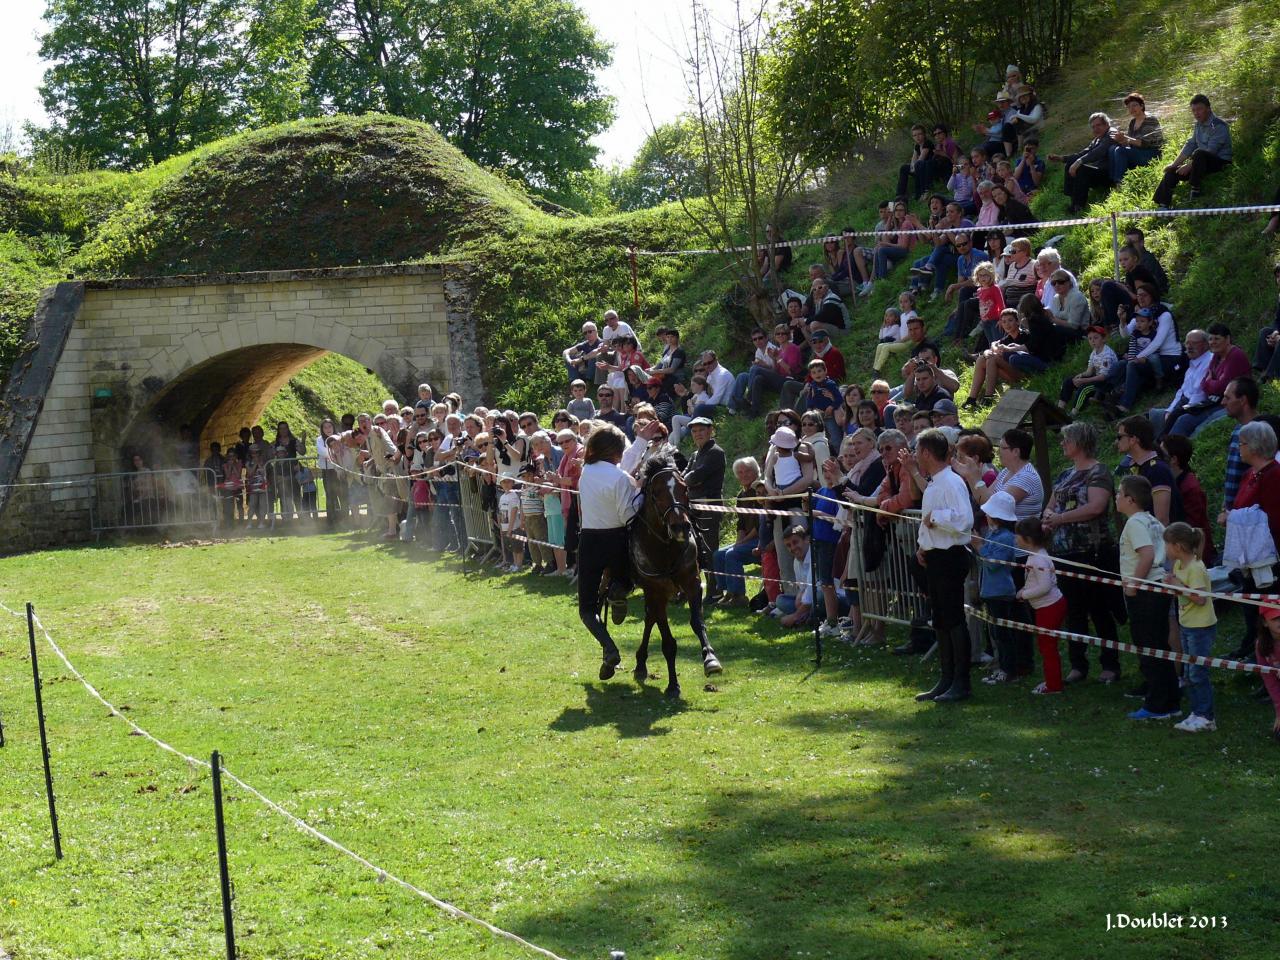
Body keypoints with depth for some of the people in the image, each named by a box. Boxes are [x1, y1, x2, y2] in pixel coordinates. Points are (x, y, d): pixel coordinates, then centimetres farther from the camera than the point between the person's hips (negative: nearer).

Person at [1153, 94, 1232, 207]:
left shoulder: (1218, 125, -16)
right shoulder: (1199, 125, 10)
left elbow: (1210, 151, -22)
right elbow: (1189, 145, 8)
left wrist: (1189, 166, -22)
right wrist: (1175, 164, -3)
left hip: (1220, 163, -8)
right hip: (1202, 162, 8)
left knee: (1198, 153, -37)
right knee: (1172, 171, -4)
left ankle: (1195, 193, -28)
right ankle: (1163, 206, -7)